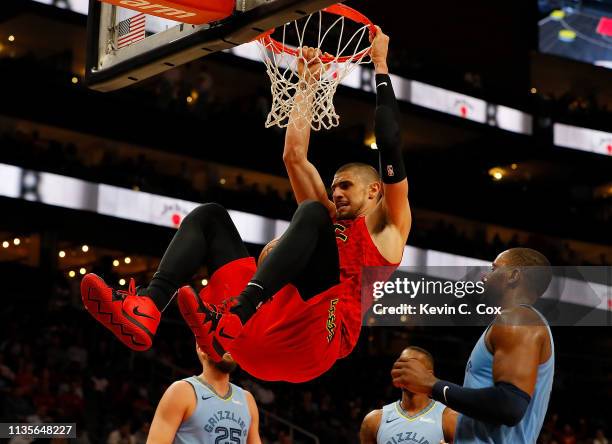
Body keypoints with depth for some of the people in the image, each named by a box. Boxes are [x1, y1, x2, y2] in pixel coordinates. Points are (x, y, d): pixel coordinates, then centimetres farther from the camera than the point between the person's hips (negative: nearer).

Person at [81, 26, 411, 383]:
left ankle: (232, 318, -46)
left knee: (313, 213, -24)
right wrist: (307, 84, 38)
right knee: (210, 215, 6)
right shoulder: (331, 220, 37)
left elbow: (390, 143, 12)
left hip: (316, 336, -7)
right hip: (269, 329, 7)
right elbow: (294, 156, 36)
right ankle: (146, 309, -24)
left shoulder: (388, 226, 22)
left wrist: (381, 67, 16)